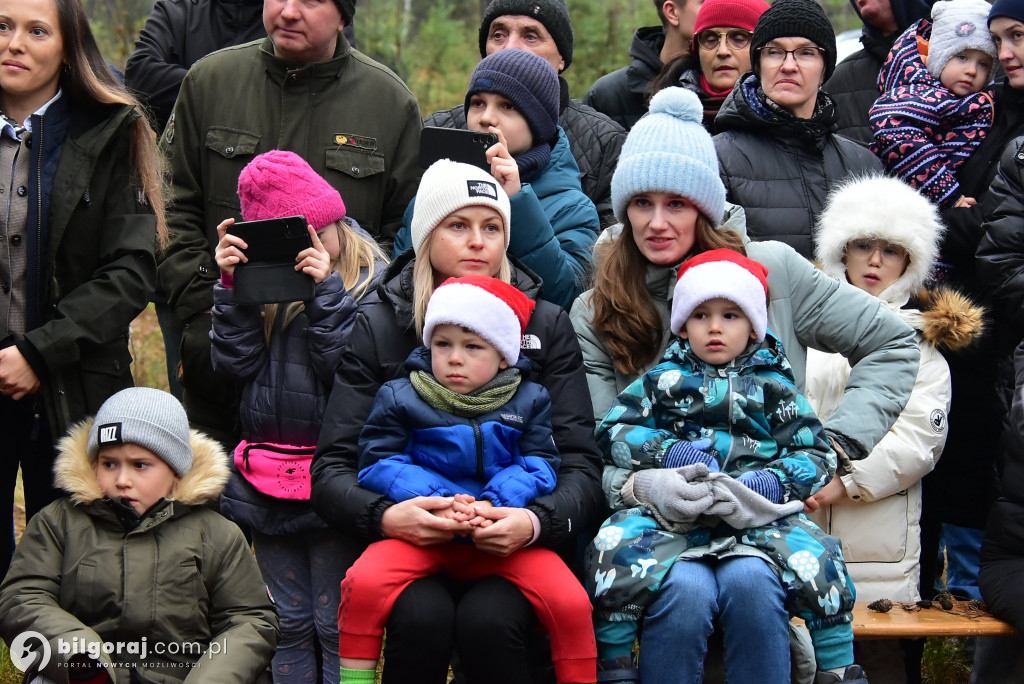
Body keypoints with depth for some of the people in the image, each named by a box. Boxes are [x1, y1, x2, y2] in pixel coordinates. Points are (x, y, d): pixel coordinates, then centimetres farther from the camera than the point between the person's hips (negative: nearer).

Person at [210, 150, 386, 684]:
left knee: (335, 624, 0)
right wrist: (232, 284, -6)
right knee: (287, 623, 12)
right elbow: (236, 364, 2)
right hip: (267, 478, 5)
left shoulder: (372, 282, -5)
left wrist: (326, 290, -18)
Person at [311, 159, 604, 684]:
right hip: (407, 540, 0)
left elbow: (580, 463, -1)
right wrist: (384, 516, -24)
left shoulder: (547, 325, 6)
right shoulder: (378, 325, 4)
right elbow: (331, 468, -2)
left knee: (487, 621, -30)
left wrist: (537, 521, -24)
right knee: (421, 617, -31)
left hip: (514, 542, 0)